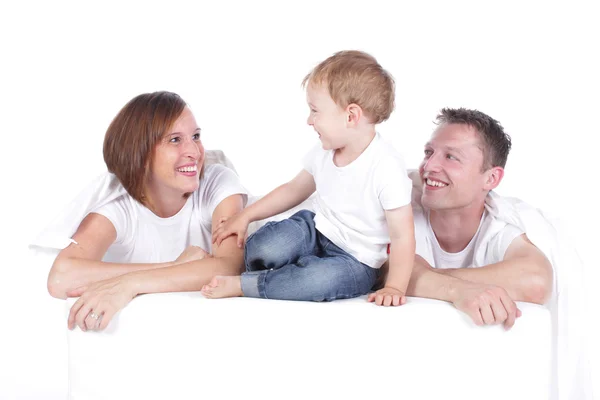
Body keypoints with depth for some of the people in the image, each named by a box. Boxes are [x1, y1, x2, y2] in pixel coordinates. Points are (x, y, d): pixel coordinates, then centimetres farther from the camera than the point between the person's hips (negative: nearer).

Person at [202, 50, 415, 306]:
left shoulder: (386, 168, -25)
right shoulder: (323, 153, -3)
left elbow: (402, 236, -22)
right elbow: (294, 190, 13)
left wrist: (394, 287, -28)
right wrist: (245, 217, 9)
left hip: (354, 259, -5)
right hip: (315, 228, 5)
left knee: (320, 278, -37)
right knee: (261, 250, -24)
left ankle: (240, 285, -19)